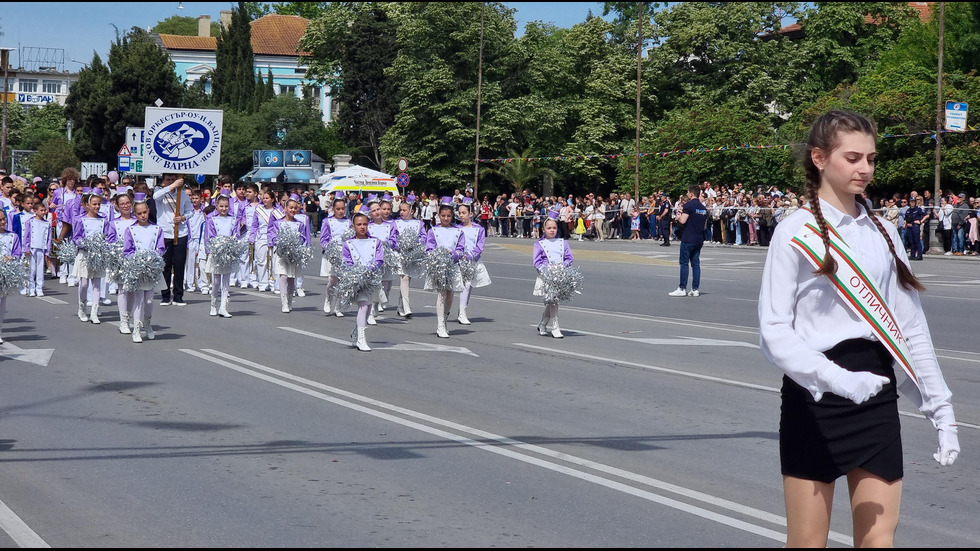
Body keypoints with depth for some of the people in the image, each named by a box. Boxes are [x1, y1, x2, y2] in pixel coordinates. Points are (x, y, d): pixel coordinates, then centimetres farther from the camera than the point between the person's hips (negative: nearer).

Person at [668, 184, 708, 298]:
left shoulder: (688, 205, -11)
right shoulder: (703, 208, 13)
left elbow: (683, 221, -18)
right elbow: (705, 225, 17)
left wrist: (678, 217, 2)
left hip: (688, 239, -7)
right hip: (699, 239, 7)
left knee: (684, 263, -2)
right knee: (695, 264, 8)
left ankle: (682, 289, -3)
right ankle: (695, 289, 5)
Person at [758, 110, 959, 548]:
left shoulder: (882, 232, 10)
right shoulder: (795, 232, -6)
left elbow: (911, 328, 12)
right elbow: (774, 332, -11)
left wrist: (940, 407, 9)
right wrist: (836, 379, -25)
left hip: (876, 394, 5)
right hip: (815, 399, -5)